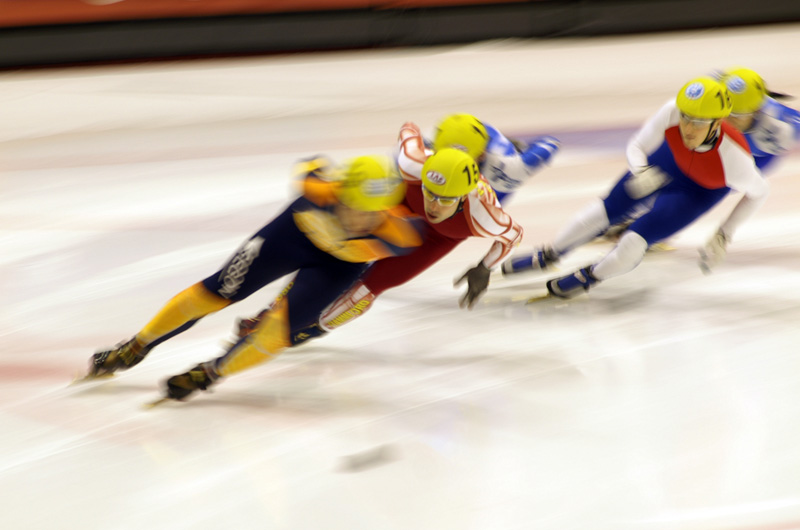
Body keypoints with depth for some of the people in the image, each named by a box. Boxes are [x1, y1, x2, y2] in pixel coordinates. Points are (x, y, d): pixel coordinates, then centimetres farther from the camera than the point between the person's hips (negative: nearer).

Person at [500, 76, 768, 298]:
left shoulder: (733, 155, -42)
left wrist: (724, 235, -20)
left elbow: (758, 191, -19)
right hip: (669, 158, 3)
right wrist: (639, 170, -43)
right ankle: (547, 256, 32)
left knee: (639, 237, -13)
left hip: (703, 189, -2)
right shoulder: (671, 112, -39)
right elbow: (636, 146, -20)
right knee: (611, 207, 9)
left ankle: (590, 276, 16)